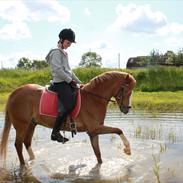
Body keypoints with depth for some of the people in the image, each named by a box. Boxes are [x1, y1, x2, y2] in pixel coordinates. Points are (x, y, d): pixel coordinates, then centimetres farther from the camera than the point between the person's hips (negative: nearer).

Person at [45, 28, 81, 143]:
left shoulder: (64, 53, 23)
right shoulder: (56, 52, -6)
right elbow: (58, 69, -17)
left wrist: (79, 82, 19)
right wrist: (70, 80, -13)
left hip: (67, 82, 10)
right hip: (60, 83, -10)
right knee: (69, 106, -24)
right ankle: (55, 133, -14)